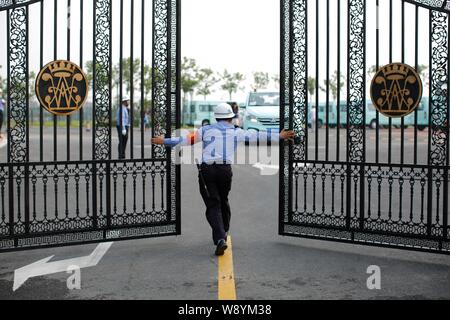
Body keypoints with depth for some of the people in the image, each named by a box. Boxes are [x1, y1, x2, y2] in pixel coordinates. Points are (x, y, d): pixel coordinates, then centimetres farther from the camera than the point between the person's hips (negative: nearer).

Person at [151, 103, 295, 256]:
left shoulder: (206, 130, 10)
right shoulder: (236, 132, 11)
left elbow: (186, 140, 7)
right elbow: (256, 135, 15)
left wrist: (164, 141, 16)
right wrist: (279, 136, 24)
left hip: (207, 170, -1)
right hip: (225, 170, 1)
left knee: (213, 205, -1)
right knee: (223, 201, 22)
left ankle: (220, 239, -17)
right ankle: (223, 233, 36)